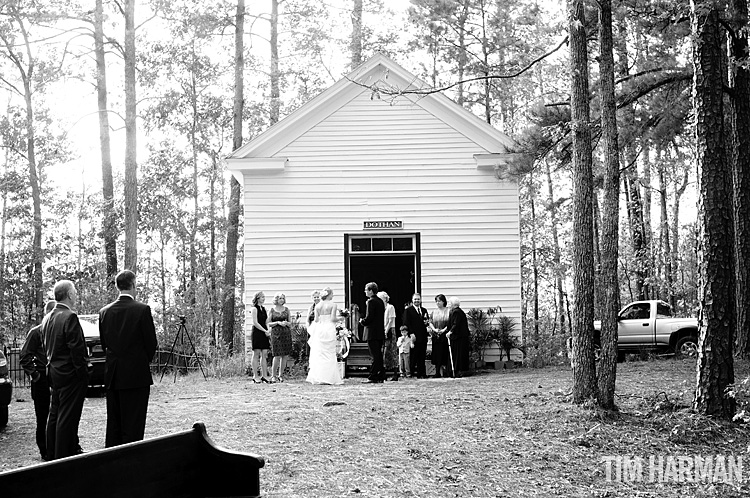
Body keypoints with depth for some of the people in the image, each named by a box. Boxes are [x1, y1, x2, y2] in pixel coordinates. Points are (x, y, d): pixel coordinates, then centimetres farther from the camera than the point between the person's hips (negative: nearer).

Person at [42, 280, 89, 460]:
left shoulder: (47, 318, 10)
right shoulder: (70, 317, -18)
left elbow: (46, 348, 15)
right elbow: (76, 349, -20)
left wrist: (51, 367, 19)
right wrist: (84, 374, -14)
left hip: (53, 372, 9)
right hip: (70, 374, -9)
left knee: (55, 415, 16)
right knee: (68, 417, -3)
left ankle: (52, 454, 25)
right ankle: (63, 458, 1)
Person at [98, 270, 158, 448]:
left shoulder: (104, 311, 4)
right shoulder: (142, 309, -11)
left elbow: (104, 343, 11)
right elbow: (151, 342, -5)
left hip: (112, 376, 5)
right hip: (136, 375, -5)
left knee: (113, 425, 13)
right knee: (133, 426, -2)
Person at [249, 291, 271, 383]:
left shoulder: (263, 309, 16)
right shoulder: (254, 309, -7)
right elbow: (255, 323, -13)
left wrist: (268, 332, 8)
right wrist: (265, 331, -14)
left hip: (264, 333, 7)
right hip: (257, 332, -7)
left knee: (264, 354, 4)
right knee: (256, 354, -3)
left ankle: (264, 376, 6)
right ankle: (255, 376, 0)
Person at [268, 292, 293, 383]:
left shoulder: (286, 309, 11)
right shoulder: (272, 310, 4)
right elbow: (269, 324, 2)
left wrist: (286, 323, -7)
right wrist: (278, 322, -11)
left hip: (286, 333, 3)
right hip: (276, 333, -3)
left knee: (285, 356, 1)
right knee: (277, 355, -10)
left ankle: (280, 375, 13)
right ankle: (273, 375, 2)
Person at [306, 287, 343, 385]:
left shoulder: (318, 306, 6)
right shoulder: (333, 305, -6)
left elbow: (316, 320, 4)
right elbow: (333, 319, -11)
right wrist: (340, 318, 7)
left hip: (319, 329, 4)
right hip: (329, 329, -4)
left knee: (318, 354, 9)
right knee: (330, 354, 2)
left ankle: (317, 377, 8)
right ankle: (329, 377, -1)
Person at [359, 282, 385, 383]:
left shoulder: (371, 301, -13)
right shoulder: (380, 301, 13)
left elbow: (369, 318, -19)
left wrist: (362, 321, -1)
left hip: (372, 333, -8)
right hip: (380, 332, 8)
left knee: (375, 355, -7)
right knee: (379, 355, 12)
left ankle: (373, 377, -4)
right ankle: (380, 376, 15)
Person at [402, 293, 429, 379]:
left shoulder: (424, 310, 18)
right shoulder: (408, 310, 0)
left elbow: (427, 320, 23)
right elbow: (406, 323, -7)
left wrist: (427, 322, -1)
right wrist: (411, 334, -15)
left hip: (423, 337, 5)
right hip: (414, 336, -5)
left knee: (422, 356, 6)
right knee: (414, 356, -2)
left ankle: (421, 373, 10)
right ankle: (412, 372, 4)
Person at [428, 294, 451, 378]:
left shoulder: (448, 311, 2)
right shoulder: (434, 312, 14)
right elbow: (430, 322, 8)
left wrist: (444, 330, -15)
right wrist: (434, 329, -9)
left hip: (445, 335, -3)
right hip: (436, 336, 3)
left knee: (447, 354, -5)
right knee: (437, 354, 2)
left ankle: (448, 371, -1)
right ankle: (438, 372, 5)